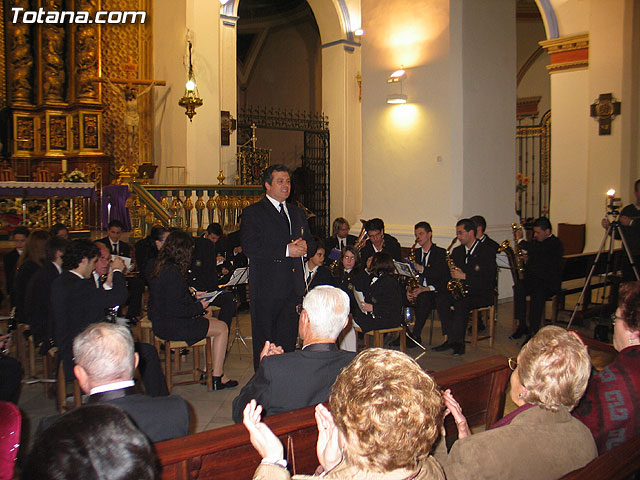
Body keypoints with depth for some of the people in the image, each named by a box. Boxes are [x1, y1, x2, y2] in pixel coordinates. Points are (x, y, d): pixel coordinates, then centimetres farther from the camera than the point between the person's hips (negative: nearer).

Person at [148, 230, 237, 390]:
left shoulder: (162, 267, 6)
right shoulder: (172, 272, -24)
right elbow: (174, 309, -24)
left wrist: (193, 298, 17)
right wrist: (199, 307, -10)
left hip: (162, 321, 10)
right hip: (170, 326, -10)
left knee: (210, 317, 22)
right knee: (222, 328, -2)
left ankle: (209, 371, 23)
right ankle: (217, 378, 4)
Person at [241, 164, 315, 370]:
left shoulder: (298, 212, 19)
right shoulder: (253, 212, -3)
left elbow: (309, 239, 22)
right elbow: (250, 247, -14)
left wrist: (304, 245, -3)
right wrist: (286, 250, -17)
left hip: (293, 285, 6)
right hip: (267, 286, -5)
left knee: (289, 336, 9)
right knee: (264, 339, 3)